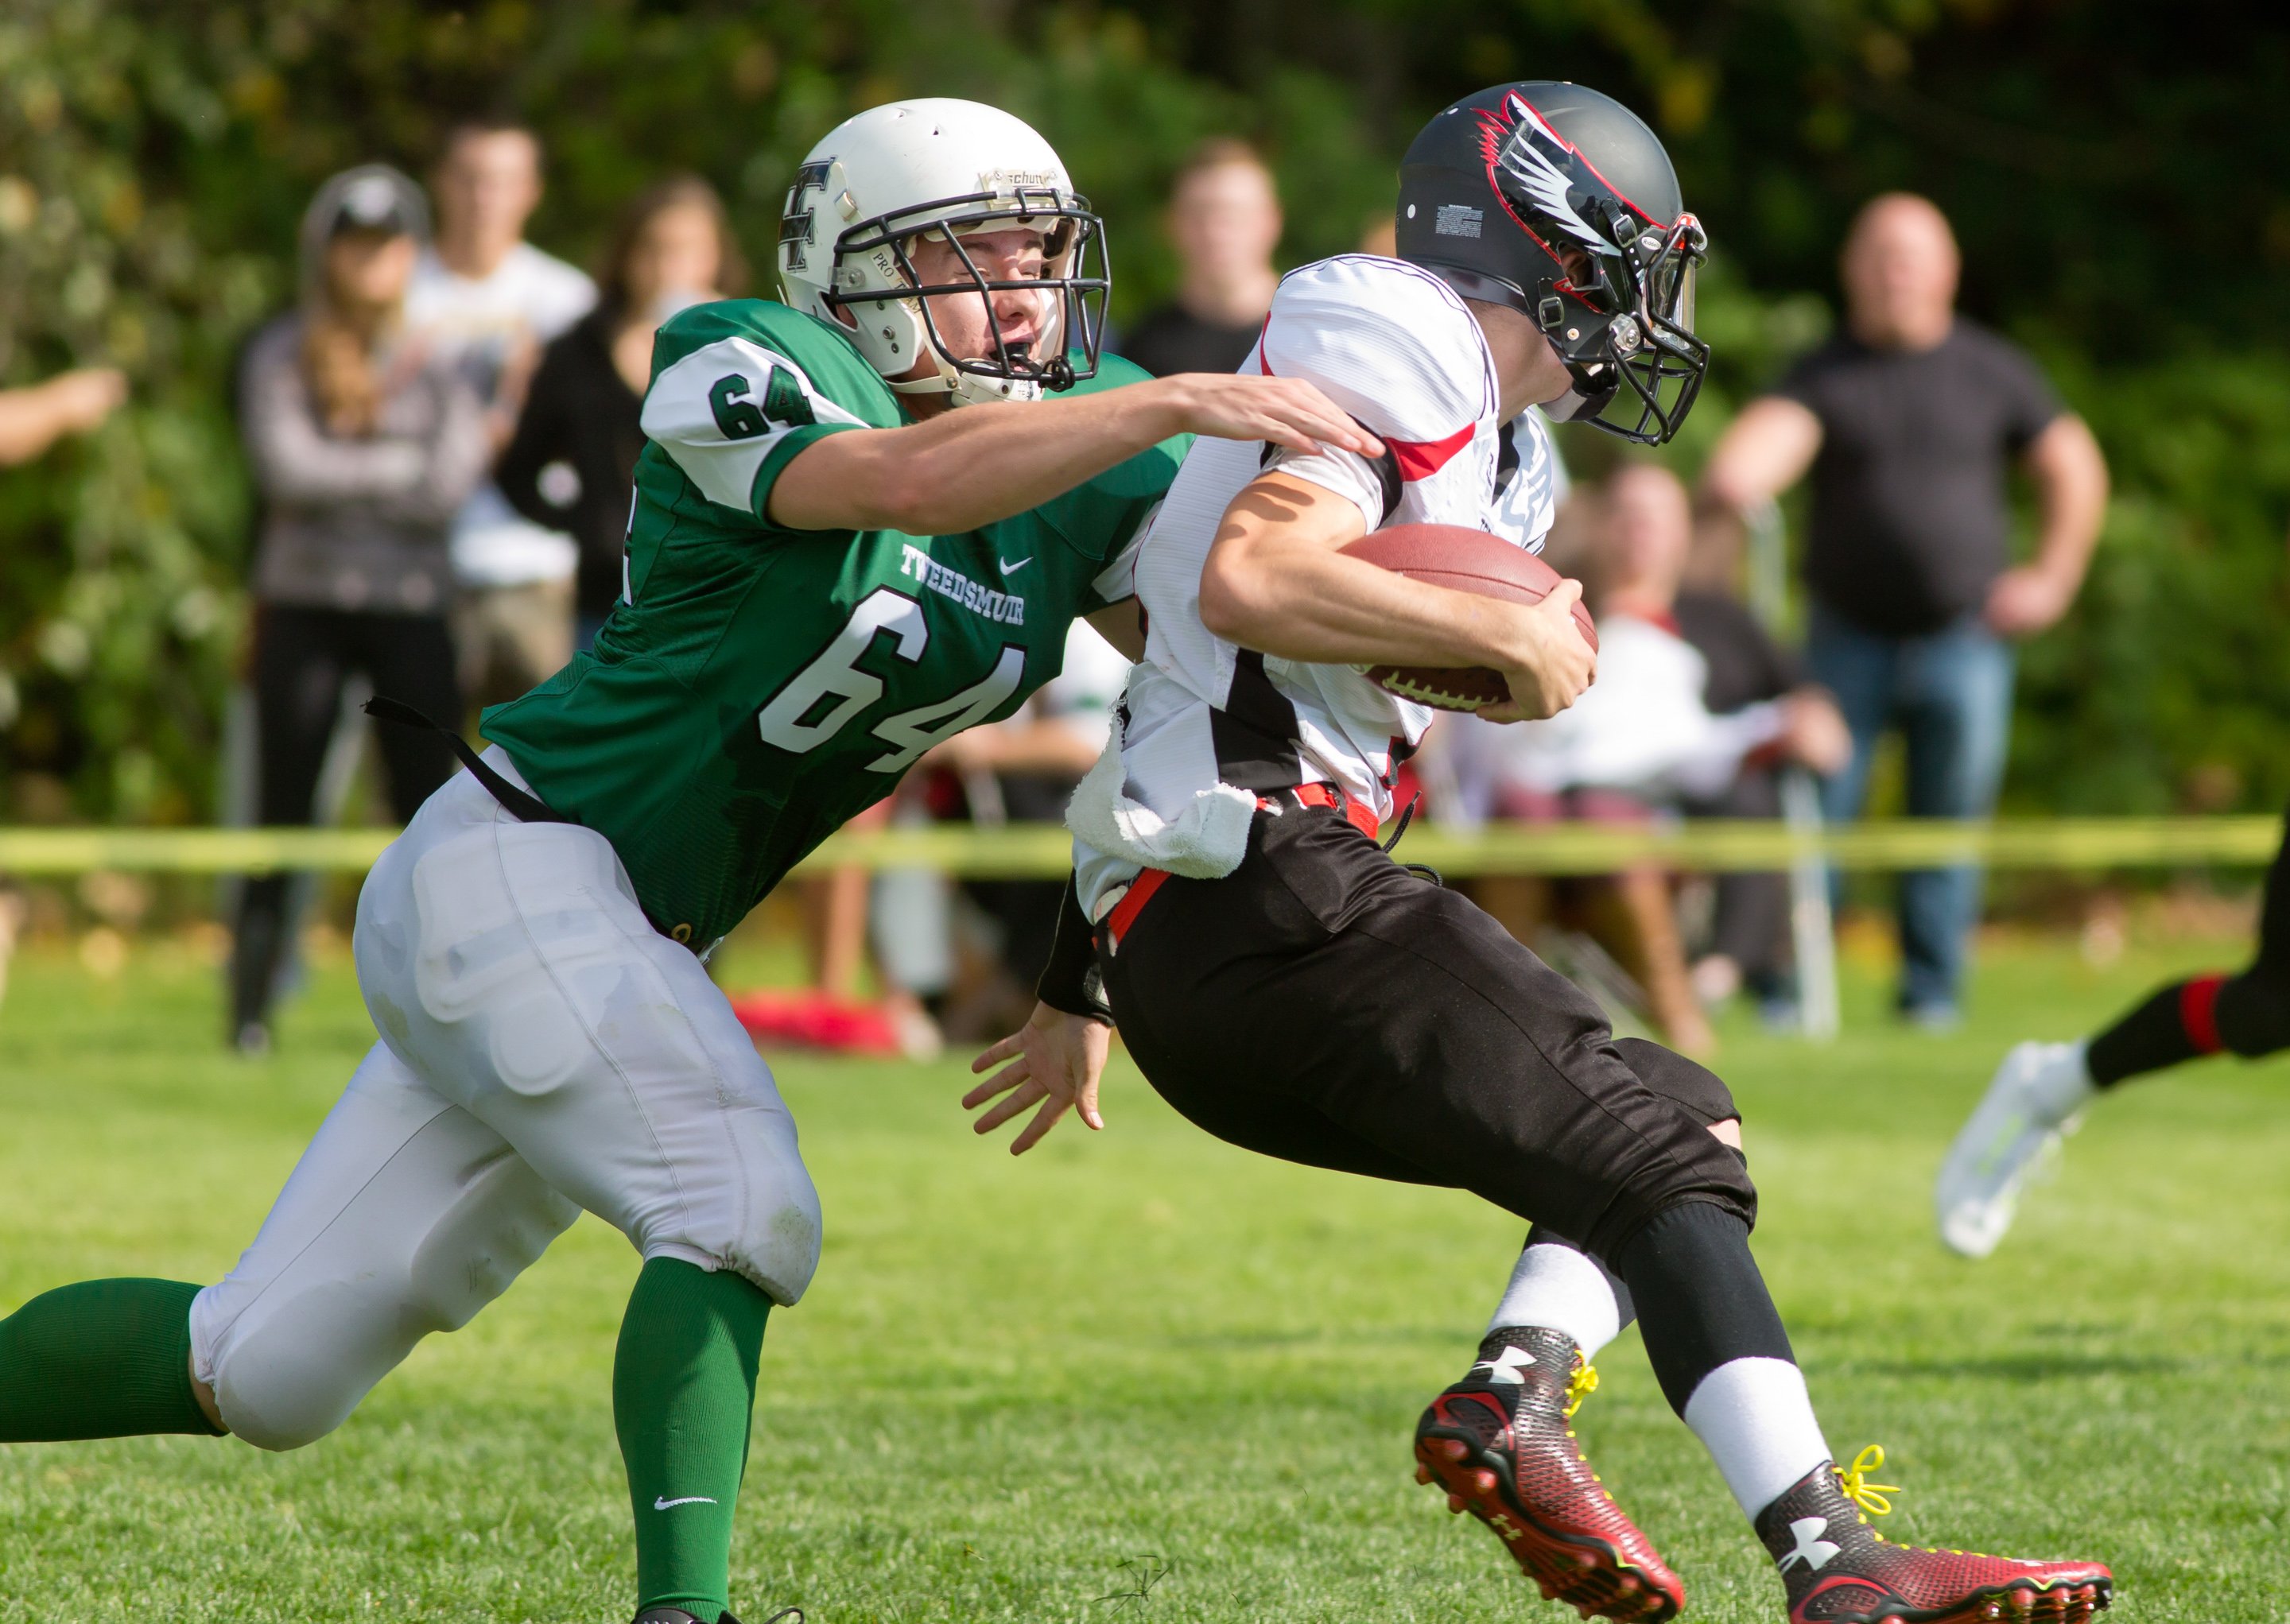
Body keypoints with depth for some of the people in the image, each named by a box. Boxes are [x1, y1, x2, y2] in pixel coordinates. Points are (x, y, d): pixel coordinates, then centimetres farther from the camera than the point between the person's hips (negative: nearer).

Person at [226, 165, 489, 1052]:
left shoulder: (439, 367, 7)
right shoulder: (281, 356, 4)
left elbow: (451, 488, -6)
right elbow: (285, 466, -11)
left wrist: (337, 480, -7)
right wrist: (403, 462, -6)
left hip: (411, 610, 1)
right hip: (303, 604, -1)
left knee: (427, 809, -4)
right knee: (284, 810, -1)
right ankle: (250, 1010, 3)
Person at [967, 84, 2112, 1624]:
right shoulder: (1407, 350, -4)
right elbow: (1247, 580, -22)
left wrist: (1082, 994, 34)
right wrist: (1508, 635, -11)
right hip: (1261, 886, -10)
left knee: (1674, 1121, 11)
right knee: (1661, 1151, -12)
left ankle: (1517, 1388, -13)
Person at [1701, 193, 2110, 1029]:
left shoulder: (1991, 372, 4)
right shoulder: (1825, 374, 0)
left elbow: (2075, 468, 13)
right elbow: (1774, 434, -21)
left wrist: (2050, 580, 6)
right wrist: (1736, 474, -45)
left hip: (1962, 638, 1)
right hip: (1848, 637, -1)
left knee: (1949, 823, 2)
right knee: (1815, 813, -5)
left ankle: (1931, 991, 11)